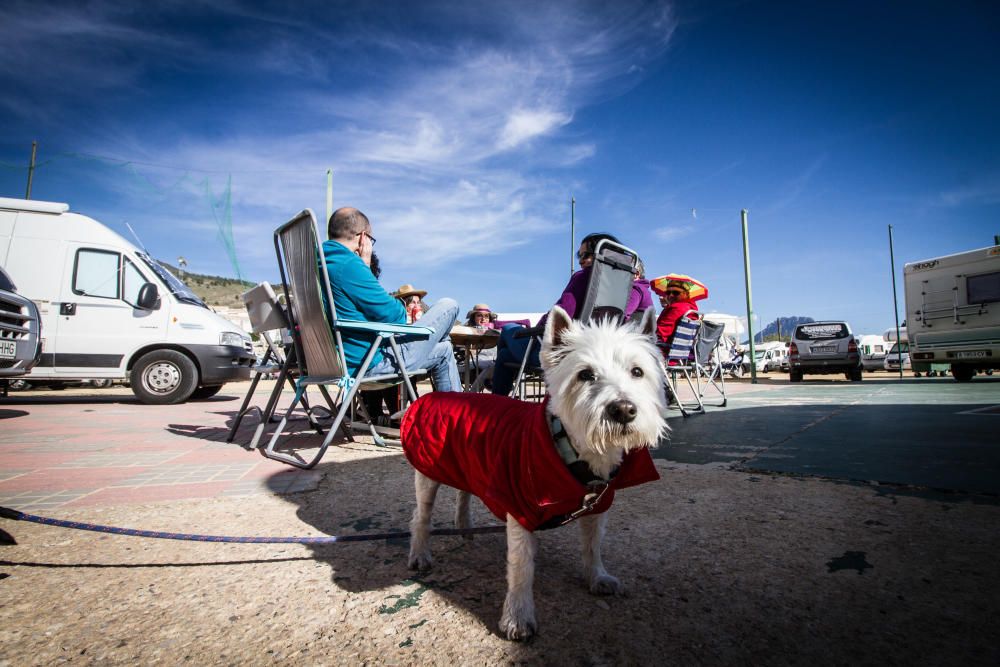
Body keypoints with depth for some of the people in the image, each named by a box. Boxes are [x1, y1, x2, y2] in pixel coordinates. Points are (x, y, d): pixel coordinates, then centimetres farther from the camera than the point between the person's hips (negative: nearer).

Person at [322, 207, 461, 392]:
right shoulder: (349, 265, -23)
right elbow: (393, 316, -18)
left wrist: (364, 266, 8)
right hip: (373, 364, -10)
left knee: (444, 350, 25)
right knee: (448, 307, 1)